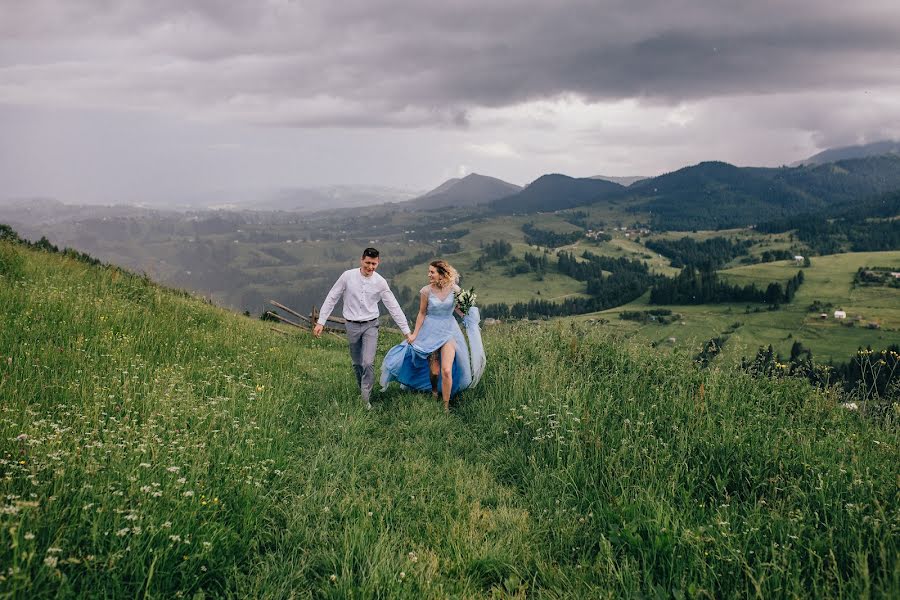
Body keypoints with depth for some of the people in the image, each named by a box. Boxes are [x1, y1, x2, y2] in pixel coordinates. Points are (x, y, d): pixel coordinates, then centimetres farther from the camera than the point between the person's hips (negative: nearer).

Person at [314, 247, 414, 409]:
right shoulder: (348, 276, -8)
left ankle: (366, 399, -2)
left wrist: (406, 331, -2)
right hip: (352, 325, 1)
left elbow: (394, 307, -2)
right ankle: (362, 389, 33)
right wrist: (321, 322, -4)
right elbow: (331, 298, -1)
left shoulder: (380, 282, -6)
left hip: (370, 325, -1)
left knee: (368, 363, -13)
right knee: (357, 363, 11)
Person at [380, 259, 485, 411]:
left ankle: (446, 406, 3)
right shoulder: (426, 291, -10)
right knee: (434, 371, 7)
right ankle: (434, 393, 40)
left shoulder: (454, 289, -9)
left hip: (449, 331, 0)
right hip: (431, 331, 0)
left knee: (447, 371, -11)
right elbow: (422, 314, 1)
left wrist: (468, 315, -13)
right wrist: (414, 334, 1)